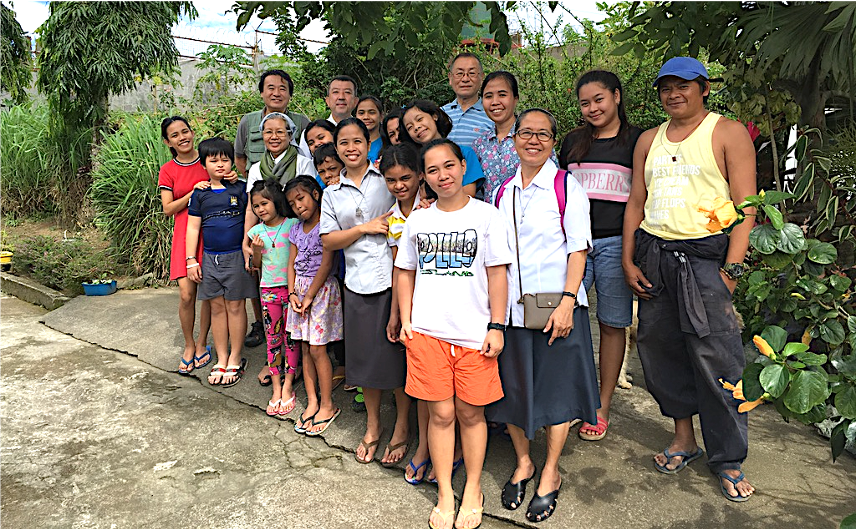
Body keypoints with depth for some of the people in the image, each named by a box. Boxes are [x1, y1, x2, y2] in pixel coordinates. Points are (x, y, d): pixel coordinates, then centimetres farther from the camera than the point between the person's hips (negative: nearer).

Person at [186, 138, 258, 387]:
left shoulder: (240, 189, 0)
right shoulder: (200, 194, 7)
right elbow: (193, 227, 9)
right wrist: (191, 259, 4)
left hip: (236, 255, -3)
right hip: (210, 257, 3)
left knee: (235, 306, 3)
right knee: (217, 307, 9)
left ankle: (235, 360, 14)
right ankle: (221, 360, 20)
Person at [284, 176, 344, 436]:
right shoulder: (296, 229, 12)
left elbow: (327, 263, -15)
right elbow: (291, 264, 11)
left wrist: (309, 296, -13)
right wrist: (292, 294, -3)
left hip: (321, 289, -7)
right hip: (300, 289, 7)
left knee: (317, 350, -4)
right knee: (305, 348, 10)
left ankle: (327, 405, 10)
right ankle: (312, 402, 20)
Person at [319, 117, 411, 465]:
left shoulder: (387, 176, 4)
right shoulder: (332, 193, 12)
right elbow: (328, 240, 6)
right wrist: (364, 228, -7)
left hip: (394, 277, -2)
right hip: (358, 283, 3)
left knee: (400, 352, 3)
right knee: (366, 355, 10)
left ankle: (402, 425, 22)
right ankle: (373, 426, 29)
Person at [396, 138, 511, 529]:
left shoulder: (486, 215, 1)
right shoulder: (417, 220, 8)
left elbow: (497, 274, 0)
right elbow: (406, 273, 14)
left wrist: (497, 326, -4)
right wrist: (405, 320, 7)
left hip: (474, 332, -1)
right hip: (427, 332, 2)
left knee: (470, 412, 8)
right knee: (440, 413, 6)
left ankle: (472, 490, 27)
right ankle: (445, 493, 22)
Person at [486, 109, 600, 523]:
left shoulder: (566, 187, -3)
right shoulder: (503, 191, 10)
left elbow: (578, 249, -7)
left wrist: (567, 302, -16)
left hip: (555, 306, -4)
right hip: (510, 306, 4)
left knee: (556, 388, 6)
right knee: (512, 385, 11)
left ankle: (550, 474, 26)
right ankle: (523, 463, 33)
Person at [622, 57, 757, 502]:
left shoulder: (728, 133, 2)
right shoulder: (649, 140, 17)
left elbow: (744, 205, -5)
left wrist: (731, 269, -14)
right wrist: (628, 260, 6)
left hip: (705, 254, -5)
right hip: (654, 255, 5)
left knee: (715, 356, -5)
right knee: (657, 346, 7)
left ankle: (727, 459, 11)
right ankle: (683, 437, 25)